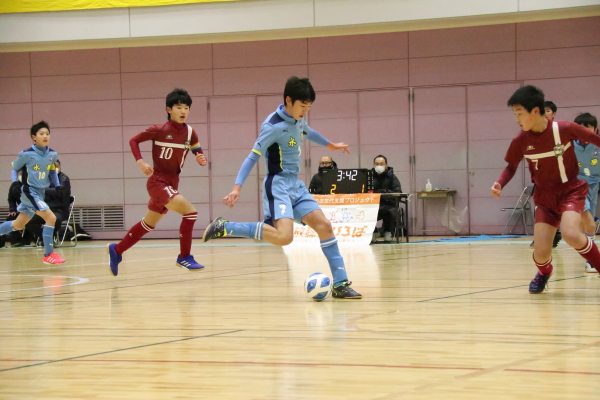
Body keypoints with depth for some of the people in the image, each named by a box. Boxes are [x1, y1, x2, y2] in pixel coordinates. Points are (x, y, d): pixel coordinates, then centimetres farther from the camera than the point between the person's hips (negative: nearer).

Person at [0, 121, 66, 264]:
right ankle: (48, 255, -12)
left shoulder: (53, 155, 1)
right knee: (51, 218, -20)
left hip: (40, 193, 7)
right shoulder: (26, 154, -14)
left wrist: (58, 186, 11)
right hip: (29, 192, -7)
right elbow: (14, 168, 2)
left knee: (18, 225, 15)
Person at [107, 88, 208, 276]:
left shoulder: (190, 133, 2)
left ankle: (116, 250, 34)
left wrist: (202, 159, -18)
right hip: (158, 181, -6)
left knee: (149, 224, 17)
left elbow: (199, 155, 5)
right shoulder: (159, 130, -11)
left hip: (172, 183, 6)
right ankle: (184, 257, -12)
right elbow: (133, 140, -4)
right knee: (190, 211, -22)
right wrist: (140, 162, -17)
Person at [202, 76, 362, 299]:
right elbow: (253, 156, -17)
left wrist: (330, 145, 47)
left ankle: (340, 284, 3)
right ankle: (224, 228, -16)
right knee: (283, 236, -26)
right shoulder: (274, 126, -17)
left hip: (296, 185, 8)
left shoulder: (298, 119, 7)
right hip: (278, 185, -8)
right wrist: (237, 187, -26)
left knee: (324, 225, -1)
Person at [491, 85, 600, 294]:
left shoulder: (565, 129, -18)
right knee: (541, 253, -9)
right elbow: (511, 167, 5)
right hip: (545, 196, 3)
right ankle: (544, 273, 30)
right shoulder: (520, 141, -11)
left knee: (571, 235, -32)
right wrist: (499, 184, -14)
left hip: (571, 190, -3)